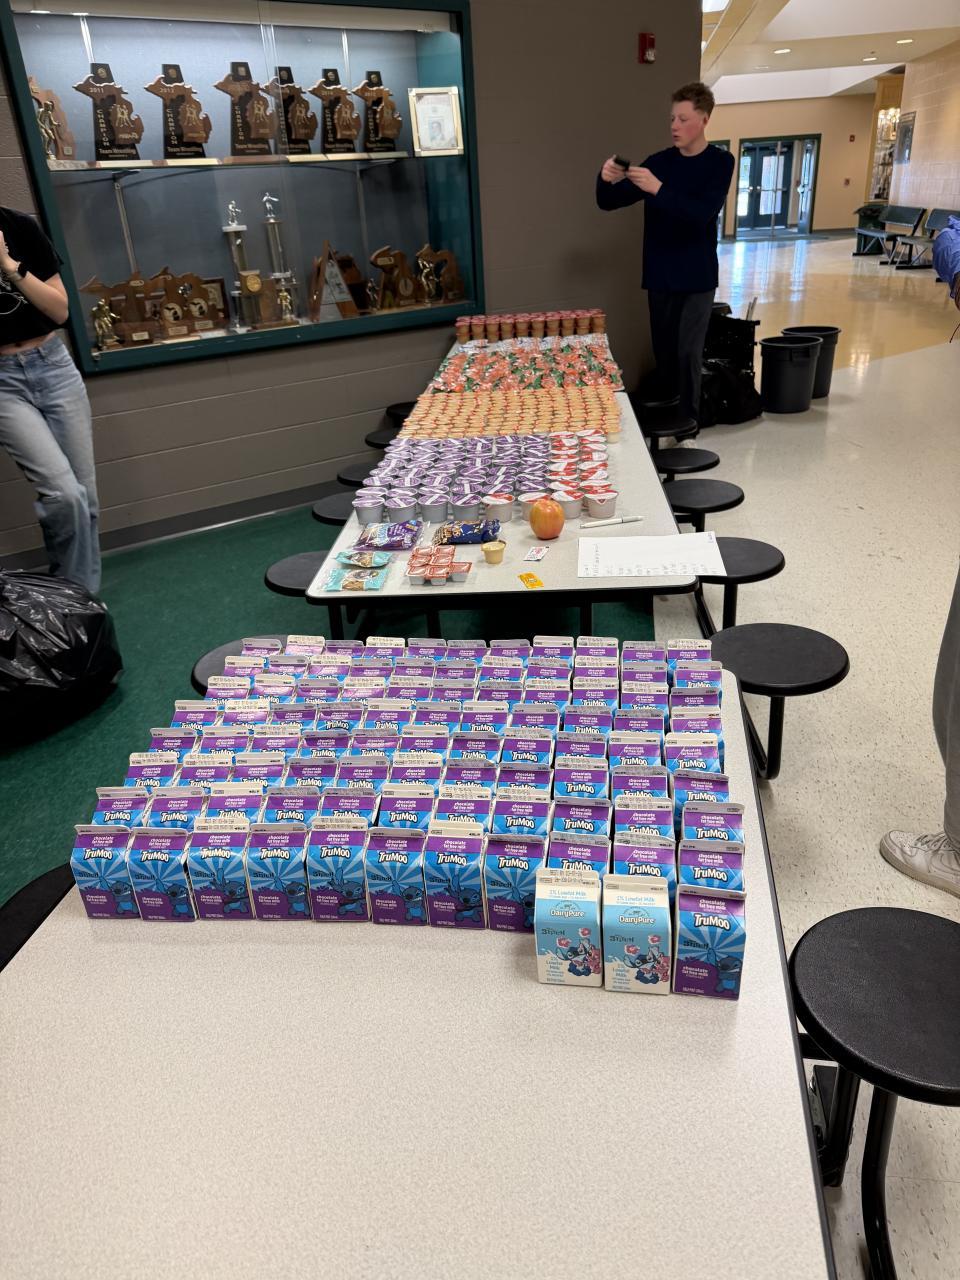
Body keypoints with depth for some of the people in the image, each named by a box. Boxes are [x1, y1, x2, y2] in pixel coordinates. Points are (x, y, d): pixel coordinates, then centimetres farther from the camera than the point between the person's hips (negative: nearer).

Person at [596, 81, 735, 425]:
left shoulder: (720, 162, -4)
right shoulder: (658, 161, 6)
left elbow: (701, 214, -19)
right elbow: (609, 203, 4)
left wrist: (658, 189, -30)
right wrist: (606, 180, -20)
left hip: (697, 277, -3)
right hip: (658, 276, 3)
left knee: (688, 353, -5)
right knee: (663, 352, 6)